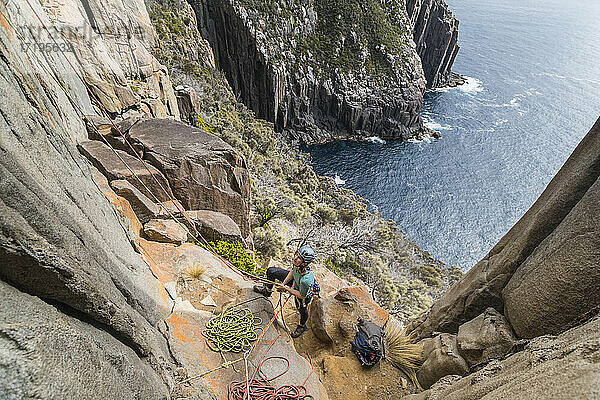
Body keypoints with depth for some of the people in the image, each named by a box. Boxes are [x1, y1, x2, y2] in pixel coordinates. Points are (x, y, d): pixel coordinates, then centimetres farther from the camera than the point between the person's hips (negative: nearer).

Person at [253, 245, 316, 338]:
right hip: (294, 280, 6)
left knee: (302, 310, 23)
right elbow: (292, 272, -7)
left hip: (303, 294, -6)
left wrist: (286, 288, -23)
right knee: (271, 271, 8)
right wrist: (283, 283, -11)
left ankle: (302, 326, 58)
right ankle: (267, 290, 37)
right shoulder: (295, 262, -32)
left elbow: (302, 296, -27)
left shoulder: (306, 280, -47)